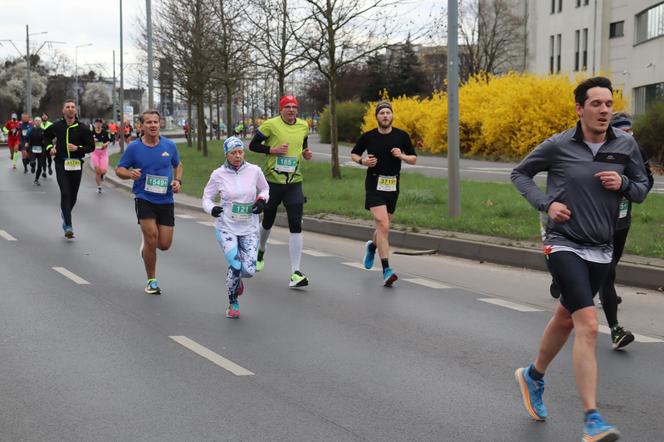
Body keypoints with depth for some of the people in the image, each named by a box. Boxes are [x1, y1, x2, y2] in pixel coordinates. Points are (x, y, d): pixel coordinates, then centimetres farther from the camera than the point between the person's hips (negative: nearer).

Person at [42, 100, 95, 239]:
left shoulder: (82, 128, -3)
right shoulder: (56, 126, 1)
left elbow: (91, 146, -2)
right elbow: (46, 136, 21)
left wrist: (77, 148, -17)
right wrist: (49, 147, 3)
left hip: (76, 164, 1)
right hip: (61, 164, -1)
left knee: (73, 196, 10)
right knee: (65, 194, -13)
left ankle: (65, 213, 42)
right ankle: (68, 226, -15)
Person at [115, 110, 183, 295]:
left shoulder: (169, 145, 3)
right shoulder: (134, 147, -4)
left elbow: (178, 165, 19)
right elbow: (119, 169, 4)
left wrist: (178, 181, 0)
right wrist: (130, 173, -18)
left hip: (166, 200, 3)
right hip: (144, 198, -3)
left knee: (164, 244, 0)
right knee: (151, 237, -15)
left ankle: (146, 241, 38)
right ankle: (151, 280, 3)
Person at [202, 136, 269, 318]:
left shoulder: (254, 171, -3)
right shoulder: (218, 175, -5)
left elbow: (265, 189, 16)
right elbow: (206, 197, 5)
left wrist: (261, 200, -5)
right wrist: (212, 208, -17)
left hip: (249, 228, 2)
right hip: (226, 227, -1)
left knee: (249, 270, -10)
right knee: (235, 266, -16)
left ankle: (237, 279, 30)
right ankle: (233, 303, 12)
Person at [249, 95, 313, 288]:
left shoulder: (303, 126, 5)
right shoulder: (270, 125, -9)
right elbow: (253, 145, -3)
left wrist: (306, 153, 1)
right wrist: (272, 150, -17)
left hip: (294, 182, 2)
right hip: (272, 180, -2)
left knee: (296, 226, -10)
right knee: (268, 222, 15)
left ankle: (295, 273, -10)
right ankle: (261, 252, 49)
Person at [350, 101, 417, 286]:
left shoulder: (402, 136, 2)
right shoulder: (368, 137, -1)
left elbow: (413, 159, 9)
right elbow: (354, 154, 14)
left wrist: (401, 156, -12)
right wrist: (363, 161, -7)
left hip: (392, 186, 3)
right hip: (374, 185, -3)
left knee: (383, 227, 16)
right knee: (383, 226, -18)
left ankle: (372, 246, 52)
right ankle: (386, 271, -20)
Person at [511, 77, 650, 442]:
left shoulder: (625, 145, 0)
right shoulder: (558, 146, -9)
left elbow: (642, 189, 11)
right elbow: (520, 173, 6)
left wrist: (623, 183, -12)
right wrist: (546, 204, -10)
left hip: (601, 251, 5)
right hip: (564, 245, -5)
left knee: (565, 319, 21)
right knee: (588, 326, -18)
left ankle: (533, 376, 47)